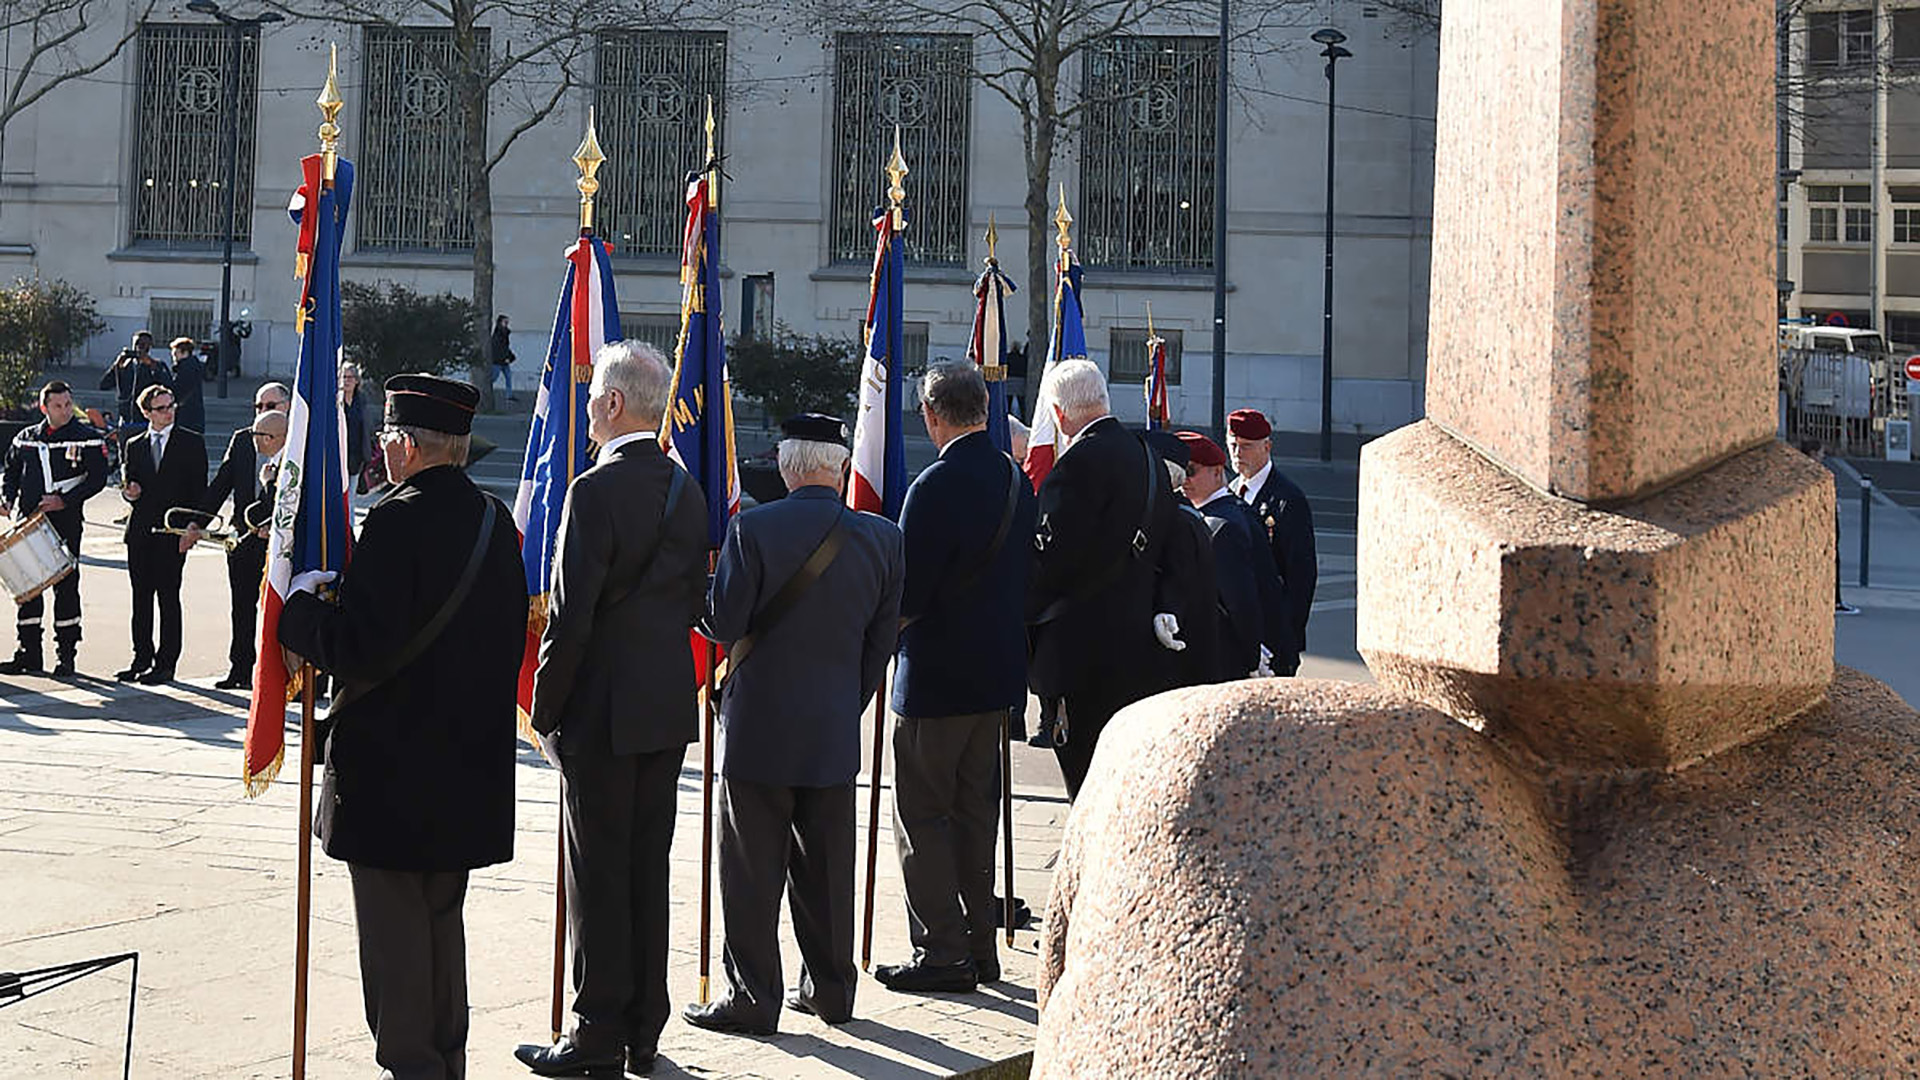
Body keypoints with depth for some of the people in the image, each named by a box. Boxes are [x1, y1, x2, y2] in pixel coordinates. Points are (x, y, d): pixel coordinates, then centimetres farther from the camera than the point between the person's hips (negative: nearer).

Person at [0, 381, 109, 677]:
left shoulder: (88, 438, 0)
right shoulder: (25, 439, 13)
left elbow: (97, 478, -6)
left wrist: (65, 501, -15)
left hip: (65, 522, -4)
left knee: (66, 587, -2)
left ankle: (66, 656, 5)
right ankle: (28, 654, 13)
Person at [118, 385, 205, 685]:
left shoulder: (191, 443, 3)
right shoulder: (135, 445, 14)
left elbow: (199, 489, 1)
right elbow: (128, 482, 17)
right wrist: (130, 491, -7)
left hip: (173, 531, -4)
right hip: (140, 531, 4)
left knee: (168, 597, -3)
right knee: (141, 597, 7)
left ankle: (165, 663, 0)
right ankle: (142, 659, 15)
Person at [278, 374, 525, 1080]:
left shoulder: (398, 521, -19)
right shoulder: (495, 520, 6)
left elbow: (360, 645, -22)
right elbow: (511, 637, 13)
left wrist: (302, 607, -7)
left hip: (394, 766, -8)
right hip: (470, 761, 8)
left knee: (394, 923, 2)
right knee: (443, 914, 19)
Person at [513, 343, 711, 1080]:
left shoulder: (597, 489, -16)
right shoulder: (687, 490, 7)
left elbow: (572, 612, -18)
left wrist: (546, 707, -8)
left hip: (603, 711, -7)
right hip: (671, 708, 7)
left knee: (598, 872, 0)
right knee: (649, 866, 13)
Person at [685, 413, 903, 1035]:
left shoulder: (753, 528, -13)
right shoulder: (882, 539, -1)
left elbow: (723, 624, -12)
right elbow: (883, 639, 6)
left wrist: (697, 595, 10)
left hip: (760, 729, -4)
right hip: (835, 733, 4)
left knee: (752, 872, 4)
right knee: (826, 868, 15)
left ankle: (752, 999, 9)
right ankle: (830, 990, 24)